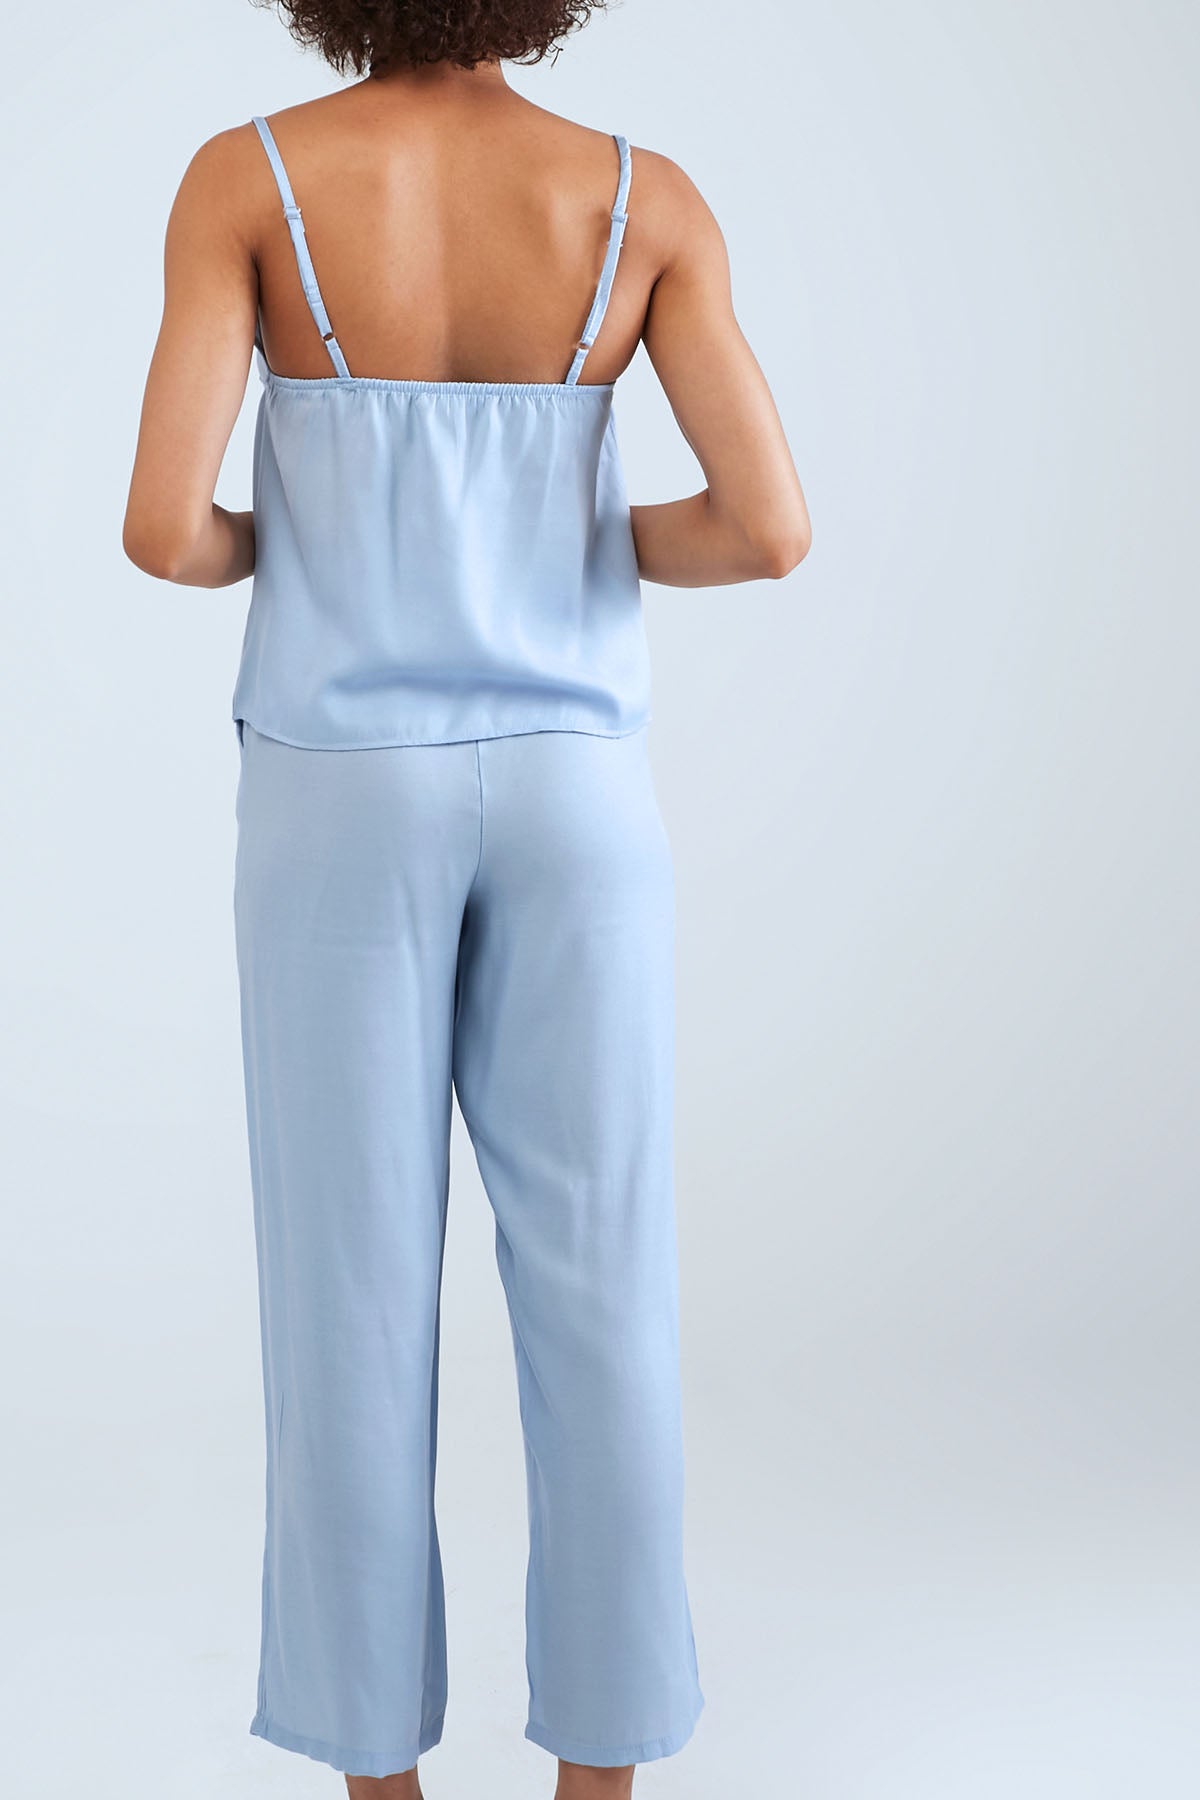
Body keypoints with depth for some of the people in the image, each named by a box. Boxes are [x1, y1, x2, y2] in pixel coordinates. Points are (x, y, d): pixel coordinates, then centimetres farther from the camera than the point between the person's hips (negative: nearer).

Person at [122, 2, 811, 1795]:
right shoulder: (646, 198, -4)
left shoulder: (246, 177, -8)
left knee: (354, 1285, 8)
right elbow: (771, 526, -10)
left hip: (346, 797, -1)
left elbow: (162, 524, -15)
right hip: (570, 787, 1)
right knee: (596, 1286, 8)